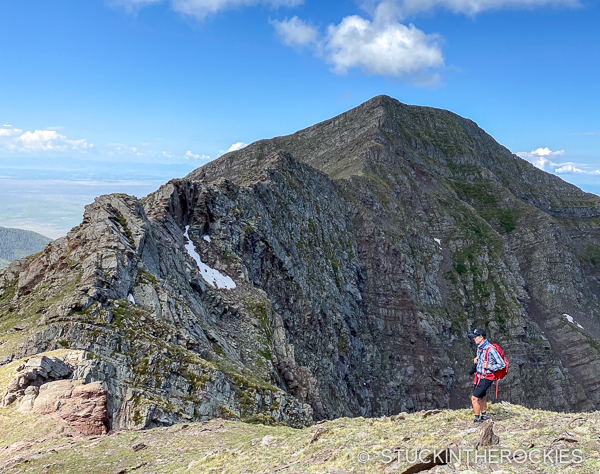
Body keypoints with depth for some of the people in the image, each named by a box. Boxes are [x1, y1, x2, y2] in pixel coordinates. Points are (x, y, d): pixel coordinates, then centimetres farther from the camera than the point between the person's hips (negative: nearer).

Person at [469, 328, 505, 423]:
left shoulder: (491, 349, -23)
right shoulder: (479, 347, 2)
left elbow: (502, 365, -18)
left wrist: (489, 367, -24)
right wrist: (476, 360, 2)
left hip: (486, 378, -9)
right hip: (479, 376, 9)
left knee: (474, 398, -11)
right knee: (481, 397, 23)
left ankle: (477, 420, 0)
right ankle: (484, 416, 41)